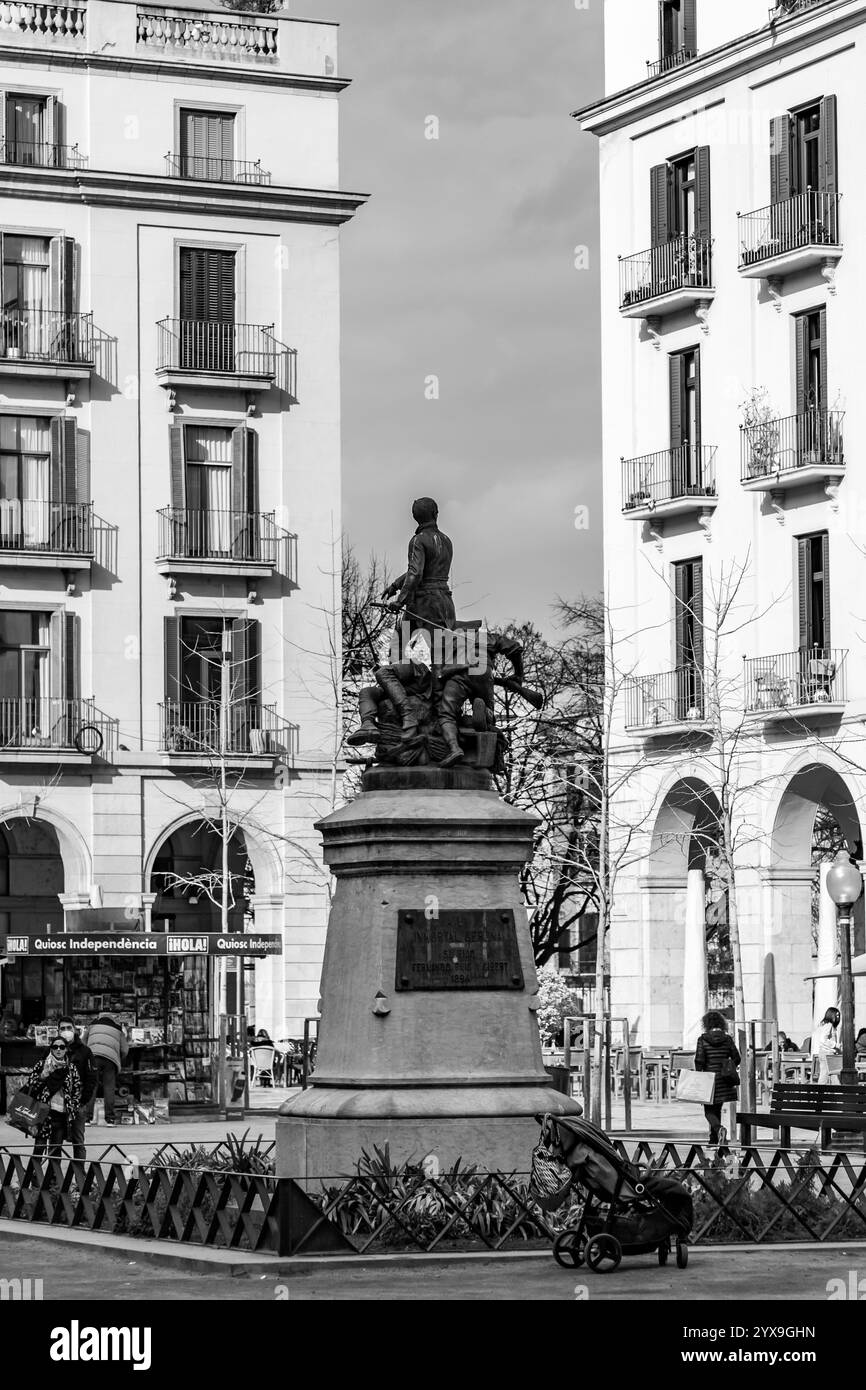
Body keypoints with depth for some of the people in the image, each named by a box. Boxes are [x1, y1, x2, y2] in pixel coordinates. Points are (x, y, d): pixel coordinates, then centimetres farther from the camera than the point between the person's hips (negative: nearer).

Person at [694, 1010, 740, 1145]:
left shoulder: (703, 1039, -7)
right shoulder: (727, 1039, 0)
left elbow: (699, 1060, -11)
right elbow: (736, 1059, 4)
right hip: (724, 1081, 3)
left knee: (709, 1111, 4)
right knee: (717, 1109, 16)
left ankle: (719, 1128, -24)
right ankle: (714, 1139, 18)